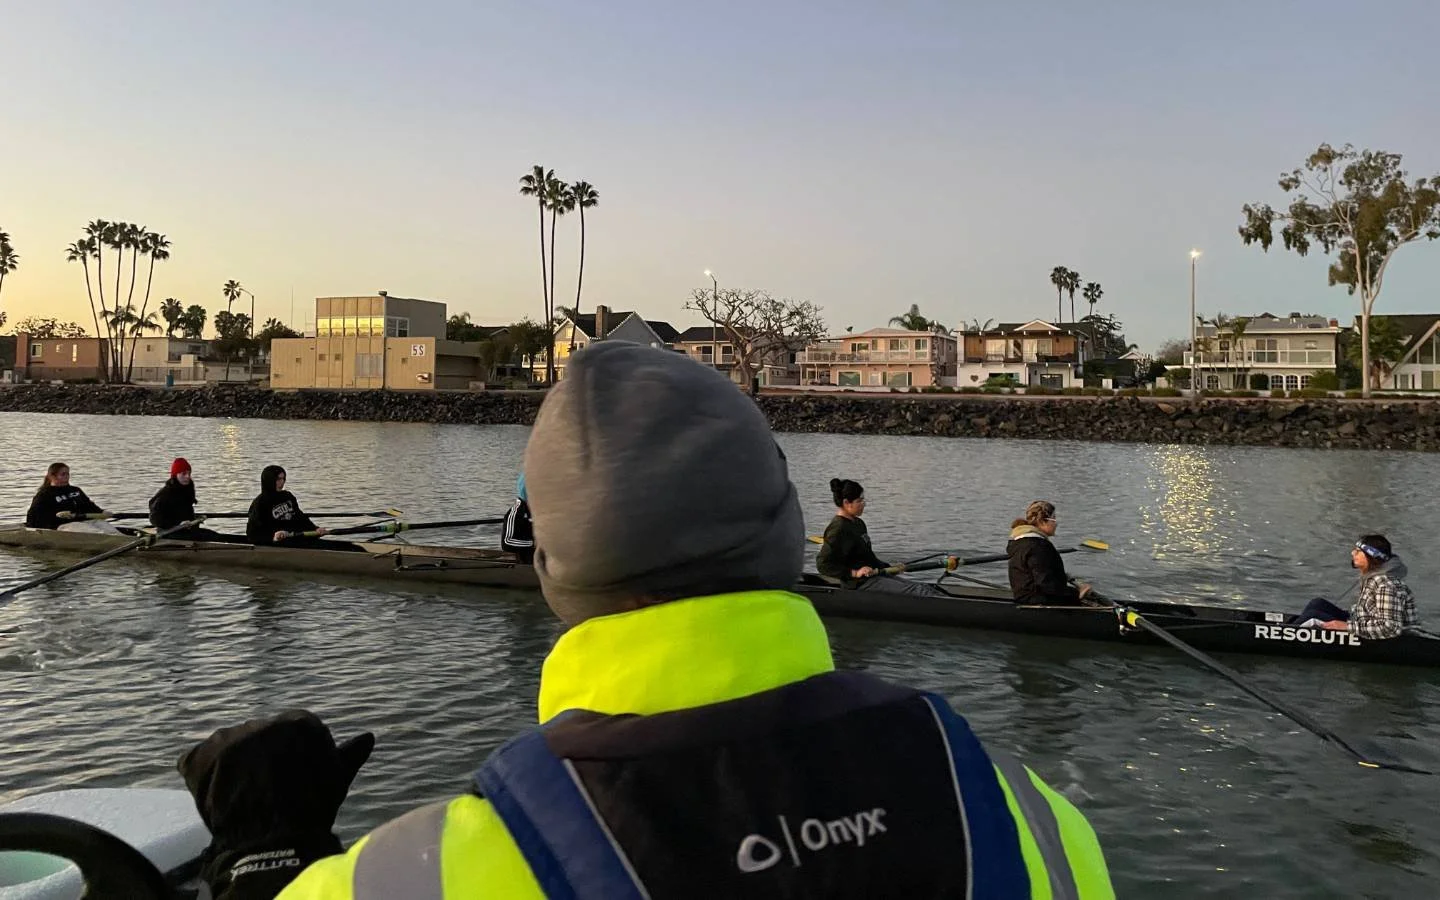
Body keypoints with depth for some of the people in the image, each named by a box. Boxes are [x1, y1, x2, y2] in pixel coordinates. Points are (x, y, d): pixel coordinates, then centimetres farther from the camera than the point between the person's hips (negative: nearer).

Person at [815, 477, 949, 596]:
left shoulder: (859, 523, 16)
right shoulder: (838, 528, -15)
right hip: (860, 583, -10)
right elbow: (822, 564, -20)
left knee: (922, 587, -2)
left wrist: (889, 567, 14)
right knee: (913, 590, -18)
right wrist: (854, 573, -21)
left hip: (875, 575, 10)